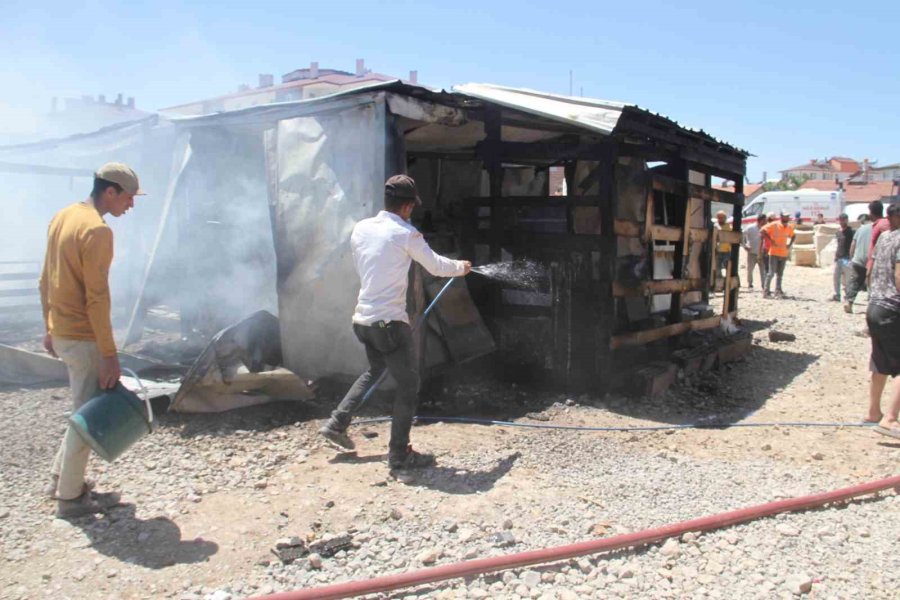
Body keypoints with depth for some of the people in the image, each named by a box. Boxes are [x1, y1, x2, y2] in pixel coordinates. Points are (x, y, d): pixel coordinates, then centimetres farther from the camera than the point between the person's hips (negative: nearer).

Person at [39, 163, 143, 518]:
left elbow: (46, 281, 14)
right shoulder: (97, 231, -20)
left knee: (85, 409, 22)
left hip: (61, 332, 9)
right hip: (83, 339, -9)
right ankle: (70, 497, 16)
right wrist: (110, 355, -19)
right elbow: (96, 298, -22)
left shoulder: (62, 217, 9)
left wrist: (50, 328, 21)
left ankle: (60, 477, 32)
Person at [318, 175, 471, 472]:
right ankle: (399, 454, 12)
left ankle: (336, 423, 29)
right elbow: (436, 266, -1)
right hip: (390, 322, -7)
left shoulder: (360, 228, 5)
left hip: (363, 318, 8)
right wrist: (461, 267, 20)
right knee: (408, 384, 6)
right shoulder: (406, 234, -12)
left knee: (375, 370, 29)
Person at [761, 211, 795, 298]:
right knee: (771, 273, -10)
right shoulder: (774, 225, -9)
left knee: (780, 274, 10)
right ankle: (766, 291, -6)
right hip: (774, 253, -5)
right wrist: (770, 240, -15)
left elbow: (792, 236, 24)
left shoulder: (789, 228, 8)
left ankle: (778, 291, 16)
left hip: (784, 253, 6)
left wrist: (790, 244, 8)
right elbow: (762, 231, -12)